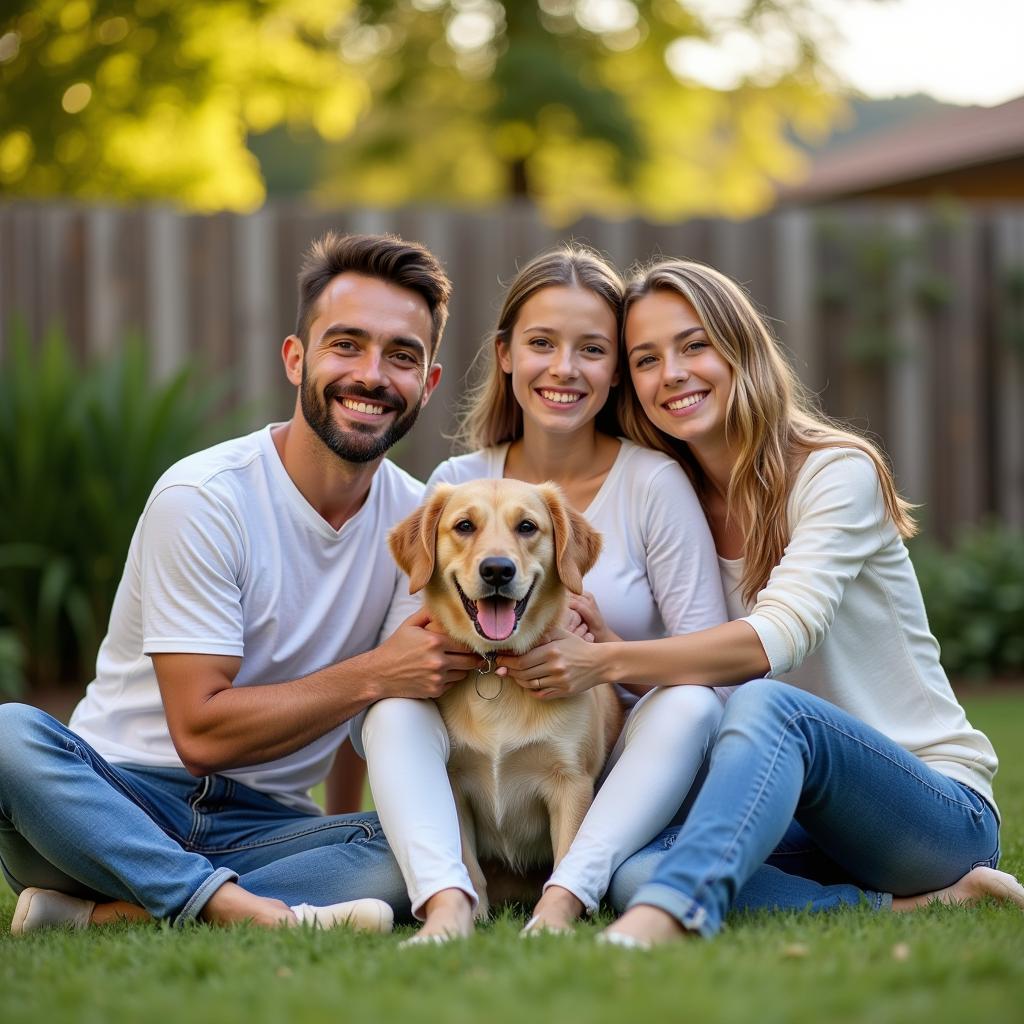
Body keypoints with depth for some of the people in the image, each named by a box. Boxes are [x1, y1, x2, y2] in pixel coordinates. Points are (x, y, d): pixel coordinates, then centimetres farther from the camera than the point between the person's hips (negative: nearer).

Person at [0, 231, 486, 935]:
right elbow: (201, 732, -15)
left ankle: (99, 912, -26)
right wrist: (373, 676, -17)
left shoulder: (419, 519, 4)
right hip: (123, 799, -4)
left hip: (261, 826, 4)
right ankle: (243, 908, -37)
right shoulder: (202, 499, -12)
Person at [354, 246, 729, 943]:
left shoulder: (653, 482, -4)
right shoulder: (456, 486, 5)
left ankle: (564, 901, -39)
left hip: (621, 782, -2)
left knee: (690, 704, -30)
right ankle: (448, 905, -42)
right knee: (393, 711, -23)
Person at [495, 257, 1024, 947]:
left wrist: (607, 663, -33)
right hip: (799, 810, 5)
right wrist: (602, 648, -19)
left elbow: (783, 634, -24)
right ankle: (912, 904, -21)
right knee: (637, 869, -27)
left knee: (766, 704, -37)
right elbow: (683, 681, 3)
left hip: (944, 804, -5)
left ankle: (660, 920, -57)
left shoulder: (839, 471, -8)